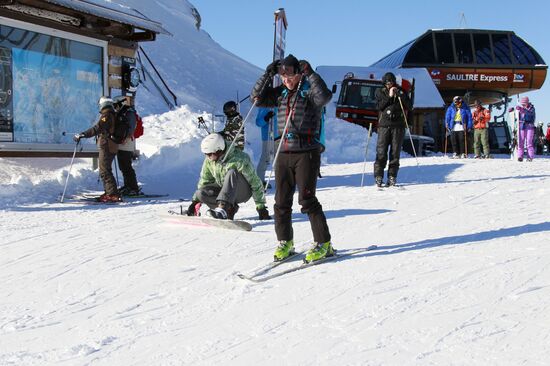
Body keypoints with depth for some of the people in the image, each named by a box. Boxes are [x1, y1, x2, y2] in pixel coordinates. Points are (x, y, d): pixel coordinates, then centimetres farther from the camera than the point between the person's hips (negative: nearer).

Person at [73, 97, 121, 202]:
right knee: (105, 170, 16)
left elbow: (96, 128, -26)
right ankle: (109, 192, 19)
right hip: (112, 147, 10)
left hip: (106, 147, -10)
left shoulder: (106, 115, -15)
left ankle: (113, 194, -13)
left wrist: (82, 135, -28)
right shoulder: (113, 115, 14)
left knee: (104, 171, -9)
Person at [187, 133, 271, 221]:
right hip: (224, 191, 6)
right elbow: (205, 180, 7)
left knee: (232, 172, -36)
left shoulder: (239, 159, -26)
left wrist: (261, 207, -18)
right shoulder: (209, 160, -9)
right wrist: (195, 201, 4)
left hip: (243, 192, -5)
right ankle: (229, 207, -15)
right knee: (200, 193, -21)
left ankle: (223, 209, -45)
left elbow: (255, 183, -20)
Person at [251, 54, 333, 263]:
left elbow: (324, 96, -24)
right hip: (283, 153, 6)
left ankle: (323, 244, 4)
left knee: (307, 199, -7)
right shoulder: (281, 93, 12)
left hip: (307, 153, -5)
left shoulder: (310, 91, -4)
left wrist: (310, 73, -20)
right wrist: (268, 74, 0)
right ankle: (285, 243, 20)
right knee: (281, 201, 7)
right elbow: (257, 98, 8)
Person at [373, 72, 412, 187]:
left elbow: (409, 106, 1)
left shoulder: (401, 92, 10)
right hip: (384, 125, -1)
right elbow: (378, 106, -5)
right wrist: (389, 96, -9)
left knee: (395, 152, 0)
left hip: (398, 125, 1)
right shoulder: (380, 92, 10)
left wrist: (400, 94, -9)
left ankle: (392, 176, 4)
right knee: (381, 152, -7)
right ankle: (378, 176, -2)